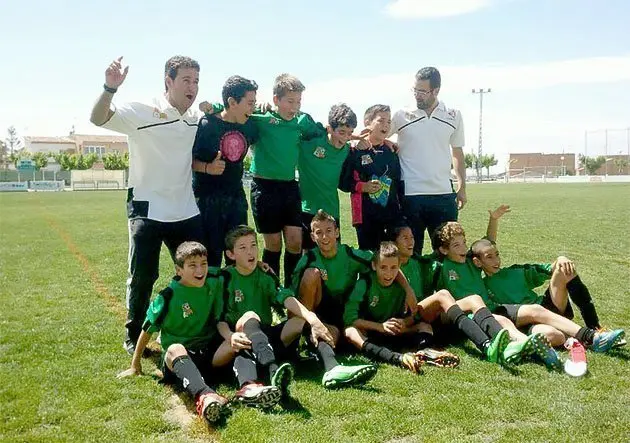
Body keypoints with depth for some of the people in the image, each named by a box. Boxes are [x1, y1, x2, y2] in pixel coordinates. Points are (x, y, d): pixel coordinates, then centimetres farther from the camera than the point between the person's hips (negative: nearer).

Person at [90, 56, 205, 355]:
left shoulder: (198, 118, 6)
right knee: (142, 277, 3)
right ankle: (134, 337, 21)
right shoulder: (143, 112, -10)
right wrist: (111, 87, -38)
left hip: (187, 212, 5)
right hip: (147, 210, -5)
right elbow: (98, 118, -20)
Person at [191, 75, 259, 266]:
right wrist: (207, 168, -27)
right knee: (211, 255, 0)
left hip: (236, 198, 5)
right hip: (208, 199, -5)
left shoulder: (249, 125, 3)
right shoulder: (206, 125, -13)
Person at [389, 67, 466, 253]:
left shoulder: (453, 116, 7)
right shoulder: (402, 115, 0)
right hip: (410, 195, -2)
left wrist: (462, 187, 10)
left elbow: (457, 153, 15)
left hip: (443, 195, 2)